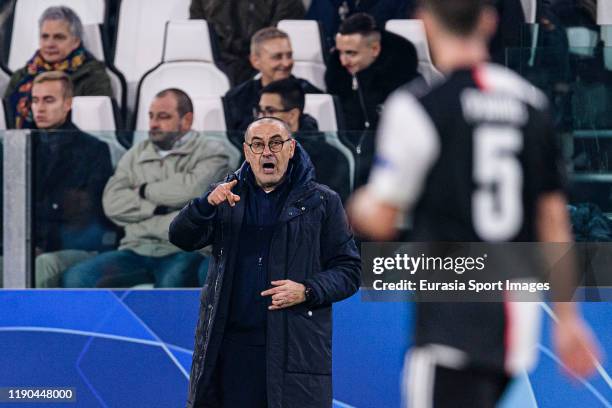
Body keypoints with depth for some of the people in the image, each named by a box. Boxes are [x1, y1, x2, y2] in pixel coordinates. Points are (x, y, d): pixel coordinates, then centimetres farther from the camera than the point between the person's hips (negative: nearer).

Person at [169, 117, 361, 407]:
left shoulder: (321, 203, 5)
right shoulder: (227, 196, 12)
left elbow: (348, 271, 6)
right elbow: (182, 238, 0)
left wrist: (307, 291, -13)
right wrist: (206, 205, -20)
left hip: (295, 348, -2)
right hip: (229, 347, 2)